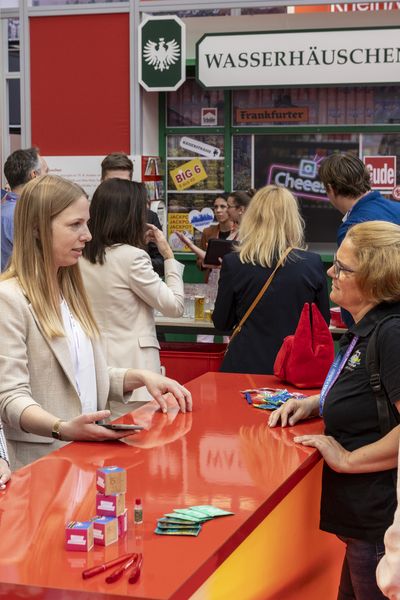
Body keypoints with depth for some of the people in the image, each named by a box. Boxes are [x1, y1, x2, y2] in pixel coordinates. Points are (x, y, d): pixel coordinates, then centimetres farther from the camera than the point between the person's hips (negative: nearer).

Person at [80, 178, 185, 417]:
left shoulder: (83, 257, 6)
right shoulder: (132, 257, -14)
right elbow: (175, 306, -8)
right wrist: (169, 256, 1)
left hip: (94, 360, 7)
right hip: (131, 363, -7)